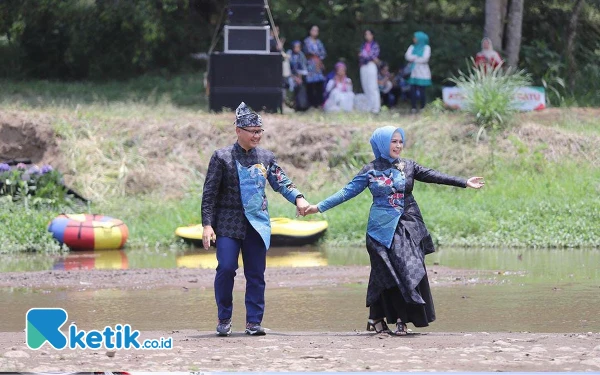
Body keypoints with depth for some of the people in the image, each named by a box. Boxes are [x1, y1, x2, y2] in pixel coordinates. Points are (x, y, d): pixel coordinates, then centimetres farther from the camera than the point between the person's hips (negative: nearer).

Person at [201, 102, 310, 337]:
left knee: (256, 274, 3)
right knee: (226, 268, -13)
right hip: (228, 223, -3)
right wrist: (207, 224, -10)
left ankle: (254, 322, 10)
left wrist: (297, 197, -16)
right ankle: (224, 319, 2)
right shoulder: (222, 157, -1)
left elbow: (281, 182, 4)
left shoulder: (266, 158, 10)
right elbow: (209, 194, -3)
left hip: (257, 224, 4)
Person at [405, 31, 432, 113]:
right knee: (413, 90, -4)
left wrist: (413, 59, -2)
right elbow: (407, 56, 0)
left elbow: (425, 59, -11)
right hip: (414, 72, 4)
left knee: (421, 91, -5)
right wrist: (417, 57, -9)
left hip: (422, 73, -4)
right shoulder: (412, 47, 14)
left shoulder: (426, 47, 1)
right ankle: (413, 108, -2)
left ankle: (422, 108, -1)